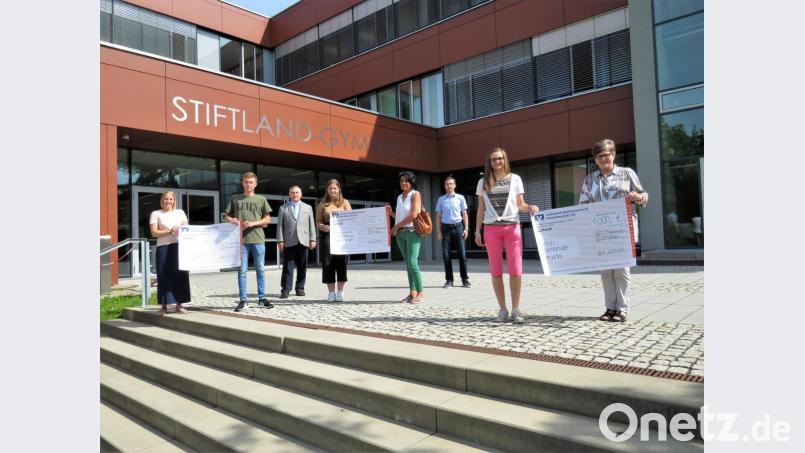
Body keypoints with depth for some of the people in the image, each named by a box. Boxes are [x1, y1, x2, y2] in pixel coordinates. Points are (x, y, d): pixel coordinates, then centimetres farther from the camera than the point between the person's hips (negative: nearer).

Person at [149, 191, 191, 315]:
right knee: (164, 276, -3)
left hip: (179, 247, 2)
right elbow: (154, 232, -2)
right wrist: (169, 232, -15)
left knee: (180, 274, 0)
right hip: (163, 248, -2)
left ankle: (179, 304, 7)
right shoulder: (156, 214, 7)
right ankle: (164, 305, 4)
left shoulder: (180, 212, 15)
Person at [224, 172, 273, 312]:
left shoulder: (261, 200, 9)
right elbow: (226, 216, 16)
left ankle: (262, 298, 13)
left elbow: (267, 219, 7)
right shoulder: (235, 199, 12)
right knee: (242, 270, 1)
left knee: (260, 269, 4)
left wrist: (253, 223, -9)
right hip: (241, 239, 0)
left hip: (258, 239, 0)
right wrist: (231, 220, -8)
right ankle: (243, 300, 6)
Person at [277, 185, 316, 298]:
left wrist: (312, 239, 3)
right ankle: (285, 290, -4)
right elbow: (280, 225, 6)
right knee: (287, 267, -5)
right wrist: (280, 240, -4)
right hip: (289, 242, -2)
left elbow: (311, 224, 12)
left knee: (302, 267, 4)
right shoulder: (283, 208, 12)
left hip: (303, 241, 2)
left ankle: (300, 288, 13)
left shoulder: (308, 208, 17)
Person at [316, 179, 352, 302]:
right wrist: (323, 227, -13)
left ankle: (340, 292, 6)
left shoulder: (344, 202, 11)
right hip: (327, 236, 1)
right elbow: (318, 221, 8)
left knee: (341, 262, -2)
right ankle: (331, 292, 9)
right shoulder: (323, 204, 11)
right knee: (327, 263, 0)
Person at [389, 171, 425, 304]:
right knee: (408, 263, 6)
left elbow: (414, 215, -12)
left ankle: (420, 293, -11)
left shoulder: (415, 194, -1)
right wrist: (390, 212, 3)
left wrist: (397, 226, -9)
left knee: (412, 262, -14)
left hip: (412, 231, -7)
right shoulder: (399, 197, 18)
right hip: (400, 233, 7)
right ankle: (412, 292, 9)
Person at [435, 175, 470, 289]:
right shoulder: (441, 199, 9)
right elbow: (438, 216, 11)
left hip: (458, 227, -1)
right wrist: (439, 231, 3)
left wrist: (466, 228, -1)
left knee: (462, 254, -2)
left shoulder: (460, 198, 6)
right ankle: (449, 280, 8)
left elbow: (464, 214, 8)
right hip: (446, 228, 1)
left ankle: (465, 279, 5)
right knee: (446, 256, 1)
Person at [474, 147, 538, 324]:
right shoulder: (483, 182, 10)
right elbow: (481, 209, 11)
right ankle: (502, 309, 10)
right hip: (491, 229, 1)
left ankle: (516, 309, 3)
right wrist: (477, 230, 7)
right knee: (496, 271, 2)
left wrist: (530, 207, -14)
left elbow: (520, 205, 8)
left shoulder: (515, 179, 8)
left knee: (515, 270, -6)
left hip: (512, 227, -1)